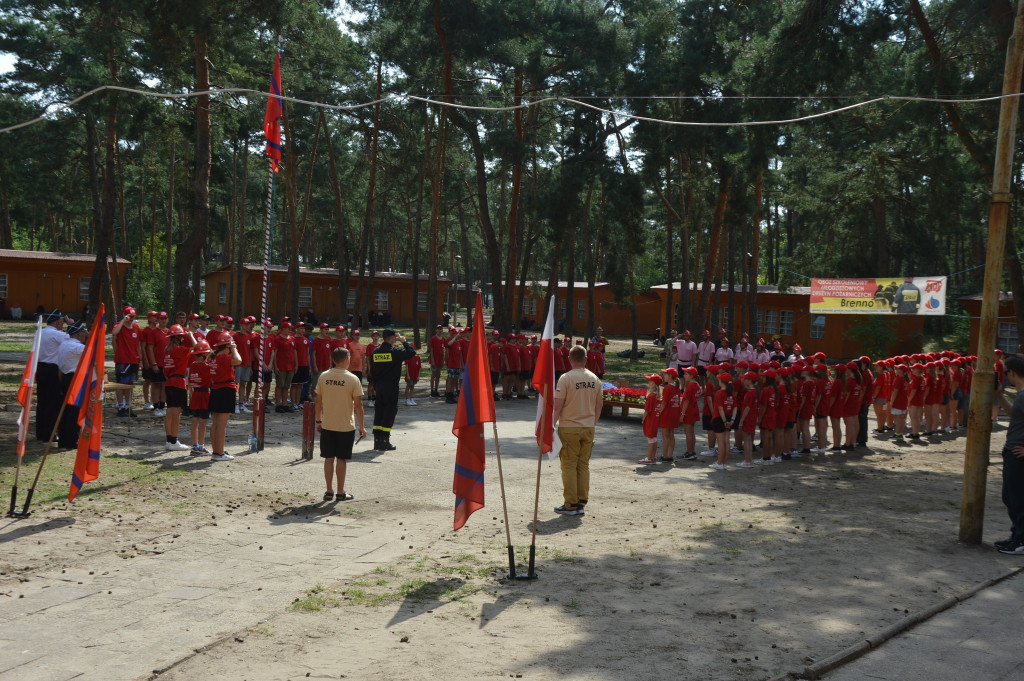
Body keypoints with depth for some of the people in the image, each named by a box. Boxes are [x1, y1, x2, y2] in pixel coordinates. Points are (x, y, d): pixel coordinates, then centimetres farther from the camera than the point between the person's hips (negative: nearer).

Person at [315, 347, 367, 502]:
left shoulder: (323, 376, -1)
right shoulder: (352, 379, -10)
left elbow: (318, 401, 5)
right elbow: (358, 405, -9)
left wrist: (319, 421, 16)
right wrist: (362, 427, -2)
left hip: (327, 425, 3)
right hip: (346, 426, -3)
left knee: (329, 458, 10)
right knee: (341, 459, 5)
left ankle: (329, 491, 15)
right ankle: (340, 493, 10)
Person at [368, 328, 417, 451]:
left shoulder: (375, 352, 6)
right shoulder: (395, 351, -13)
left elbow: (372, 371, 9)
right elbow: (412, 352, -12)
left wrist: (375, 385, 17)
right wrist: (403, 342, 1)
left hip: (378, 386, 6)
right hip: (391, 386, -6)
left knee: (378, 411, 12)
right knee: (390, 411, 0)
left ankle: (377, 441, 14)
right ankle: (384, 442, -3)